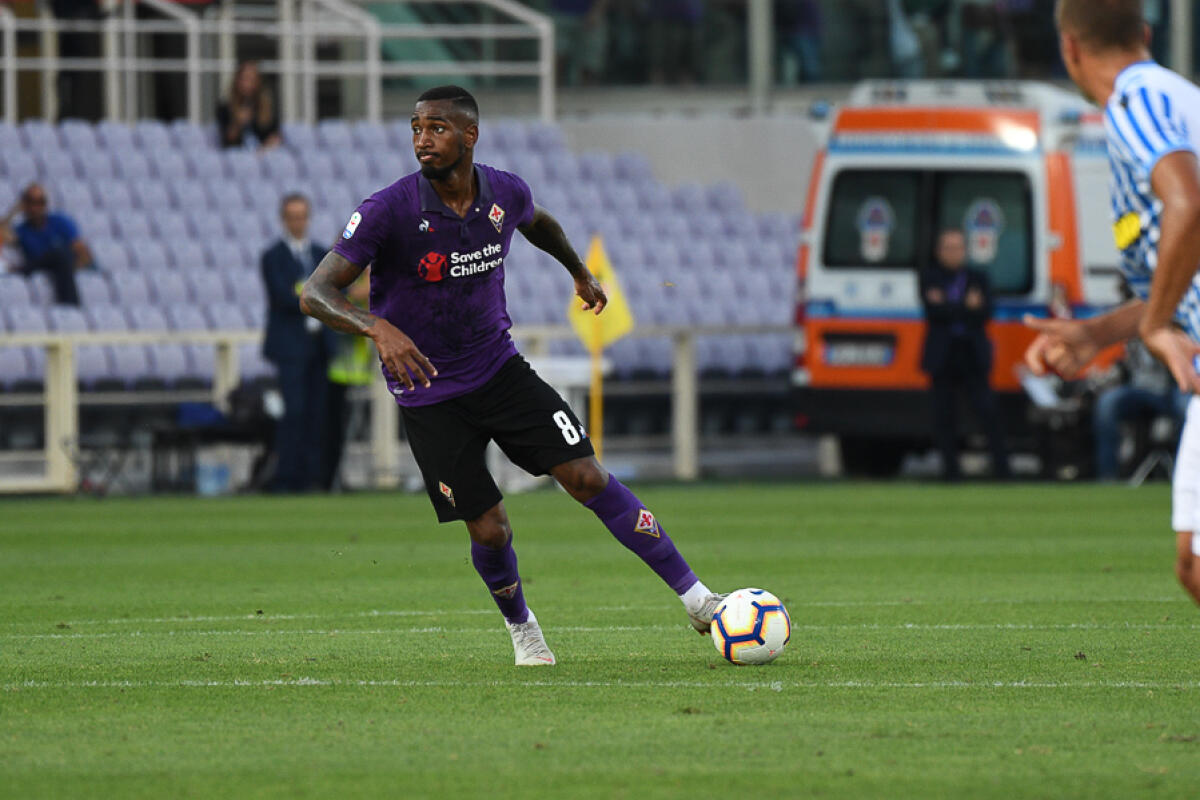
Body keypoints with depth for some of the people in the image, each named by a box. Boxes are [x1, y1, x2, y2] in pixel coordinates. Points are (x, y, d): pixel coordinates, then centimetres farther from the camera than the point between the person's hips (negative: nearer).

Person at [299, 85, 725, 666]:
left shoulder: (505, 193, -7)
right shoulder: (389, 210, -21)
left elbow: (537, 221, 20)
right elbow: (315, 293, -25)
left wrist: (579, 272, 35)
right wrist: (378, 327, -43)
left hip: (499, 368, 3)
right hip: (428, 392, -3)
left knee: (587, 477, -8)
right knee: (489, 529, -5)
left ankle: (695, 598, -2)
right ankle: (521, 630, 25)